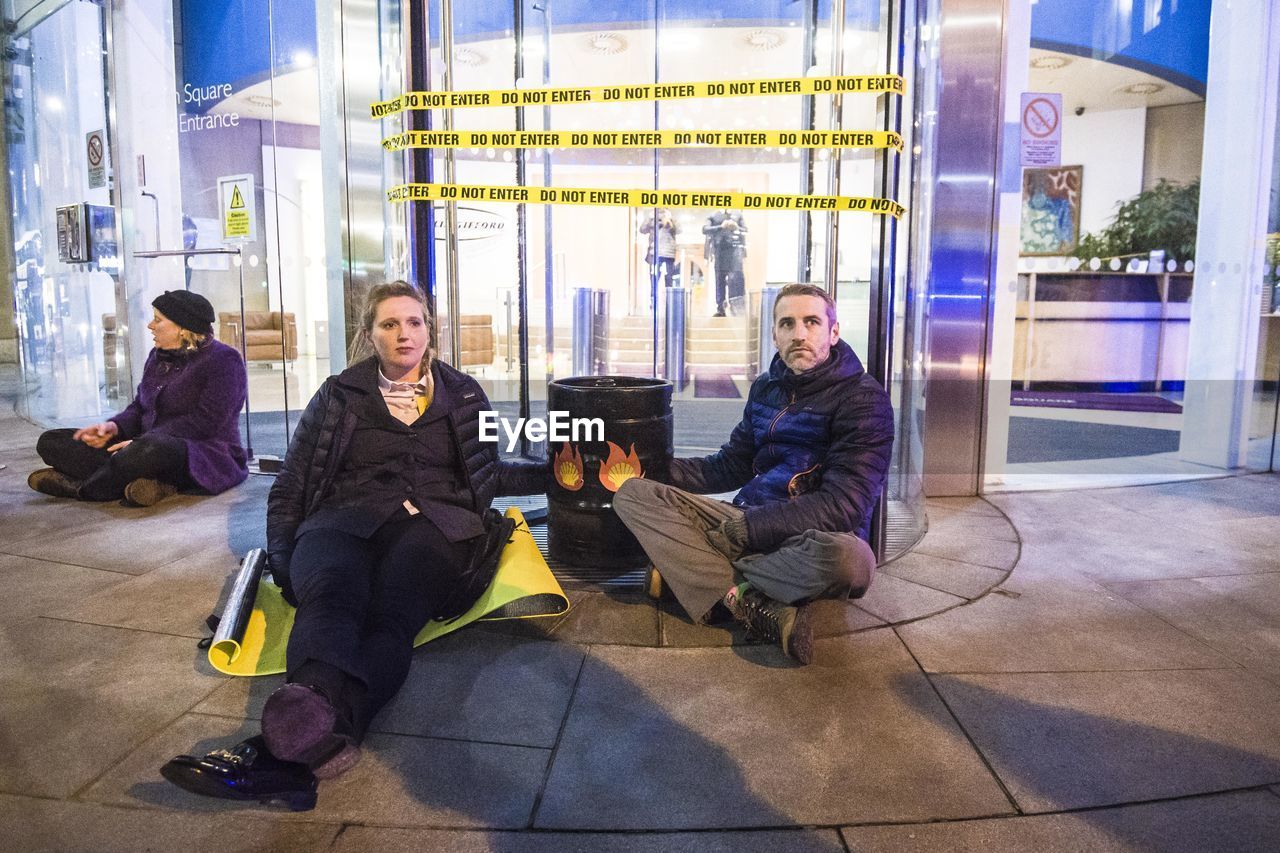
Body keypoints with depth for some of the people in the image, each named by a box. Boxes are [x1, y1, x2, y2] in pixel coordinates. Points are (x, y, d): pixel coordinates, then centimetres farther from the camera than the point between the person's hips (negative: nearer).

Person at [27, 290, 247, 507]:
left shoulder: (223, 360, -9)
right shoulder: (157, 356, 18)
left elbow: (204, 423, -18)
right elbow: (139, 408, 19)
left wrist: (139, 442, -21)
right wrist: (113, 426, -4)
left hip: (204, 458, -9)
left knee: (152, 450, -44)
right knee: (50, 442, -2)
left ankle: (78, 488, -16)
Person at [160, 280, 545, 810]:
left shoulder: (463, 394, 23)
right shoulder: (339, 395, 20)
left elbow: (488, 475, 33)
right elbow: (290, 487, 19)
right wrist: (282, 562, 4)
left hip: (434, 523, 0)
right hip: (346, 521, 1)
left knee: (388, 614, -37)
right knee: (330, 593, -39)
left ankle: (289, 746, -64)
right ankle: (316, 733, -68)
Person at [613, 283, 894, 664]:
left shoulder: (863, 398, -9)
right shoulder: (767, 388, 12)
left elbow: (843, 505, -18)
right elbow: (730, 467, 18)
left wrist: (745, 529, -21)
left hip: (811, 537, -5)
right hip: (746, 523, 6)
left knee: (848, 559, -42)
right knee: (632, 493, -11)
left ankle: (687, 568, -24)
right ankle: (747, 601, -26)